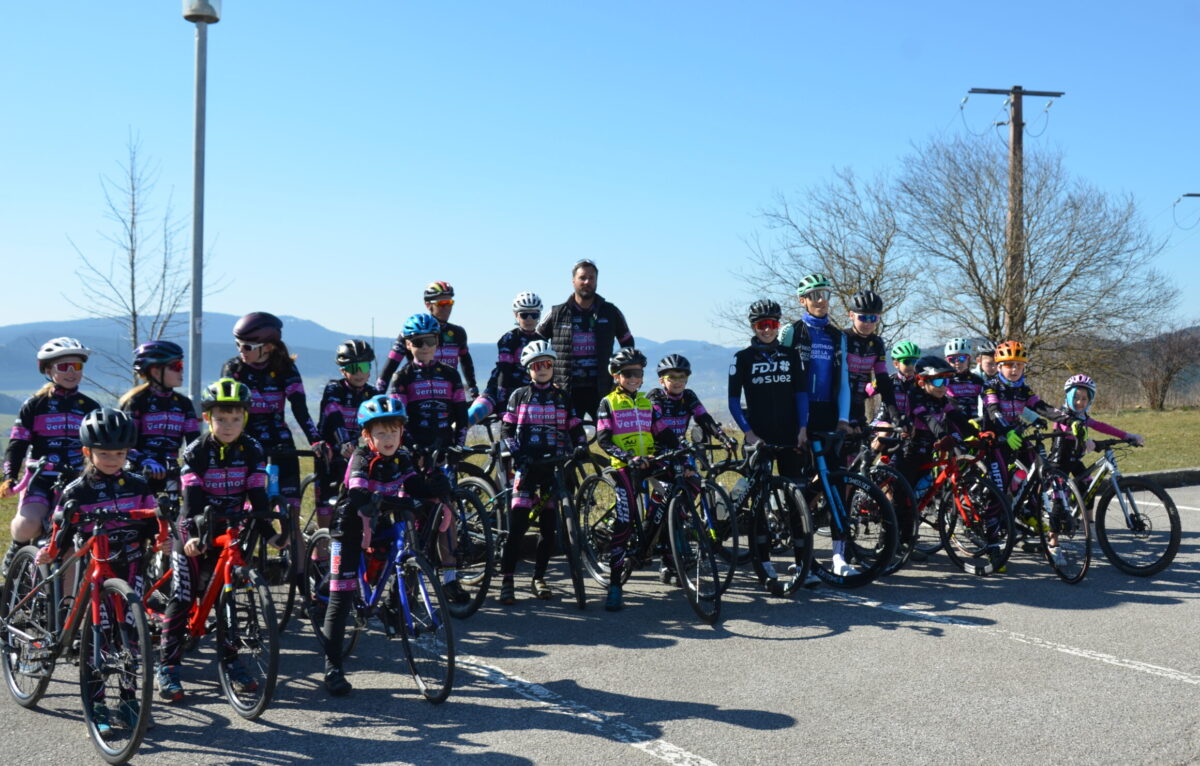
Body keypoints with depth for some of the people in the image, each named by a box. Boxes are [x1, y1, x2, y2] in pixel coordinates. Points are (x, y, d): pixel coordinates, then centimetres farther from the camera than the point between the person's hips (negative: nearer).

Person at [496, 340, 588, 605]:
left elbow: (576, 429, 13)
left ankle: (538, 578, 15)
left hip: (555, 466, 3)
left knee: (549, 527, 4)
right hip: (527, 466, -2)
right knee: (517, 525, -9)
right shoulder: (519, 395, 7)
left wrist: (580, 447, -8)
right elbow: (506, 431, 4)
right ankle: (506, 580, -4)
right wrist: (517, 454, -11)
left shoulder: (562, 398, 13)